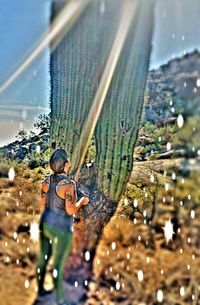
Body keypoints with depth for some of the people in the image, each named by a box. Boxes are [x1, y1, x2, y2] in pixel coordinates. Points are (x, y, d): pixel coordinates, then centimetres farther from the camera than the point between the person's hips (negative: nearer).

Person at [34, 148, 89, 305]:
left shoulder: (47, 181, -3)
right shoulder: (69, 183, -24)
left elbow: (42, 205, 4)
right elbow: (70, 210, -24)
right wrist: (82, 201, -5)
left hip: (46, 224, 7)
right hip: (61, 229, -7)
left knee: (43, 259, 20)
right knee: (58, 265, 4)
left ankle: (40, 292, 37)